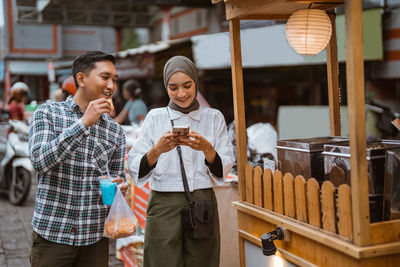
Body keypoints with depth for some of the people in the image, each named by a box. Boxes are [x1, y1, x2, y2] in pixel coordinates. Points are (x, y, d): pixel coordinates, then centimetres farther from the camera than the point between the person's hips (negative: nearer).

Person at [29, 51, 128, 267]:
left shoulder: (115, 131, 6)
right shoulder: (47, 113, -3)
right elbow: (40, 161, -17)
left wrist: (121, 187, -11)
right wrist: (84, 123, -22)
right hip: (51, 233, -3)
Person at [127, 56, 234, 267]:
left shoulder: (214, 118, 8)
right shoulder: (155, 117, 5)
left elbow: (222, 172, 1)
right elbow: (136, 171, -3)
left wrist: (207, 148, -17)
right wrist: (157, 150, -20)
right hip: (164, 207, -1)